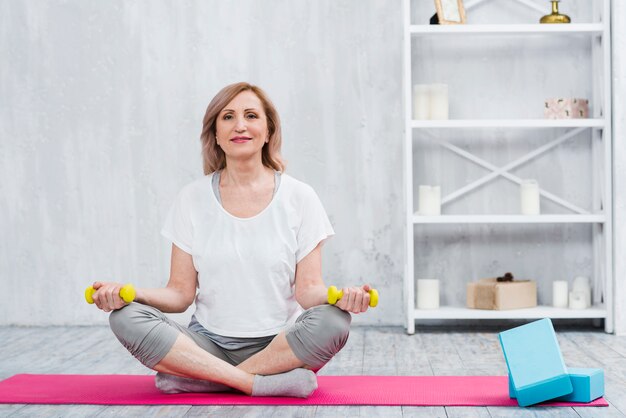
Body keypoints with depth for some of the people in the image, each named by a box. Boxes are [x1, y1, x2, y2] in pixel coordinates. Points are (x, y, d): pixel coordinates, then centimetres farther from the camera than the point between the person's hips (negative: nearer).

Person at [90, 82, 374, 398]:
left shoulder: (299, 197, 1)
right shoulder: (192, 199, 4)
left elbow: (308, 289, -3)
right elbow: (180, 293, 2)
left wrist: (339, 296, -25)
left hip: (279, 345, -1)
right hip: (208, 343, 1)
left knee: (334, 322, -32)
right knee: (126, 318, -23)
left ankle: (193, 377, -20)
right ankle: (273, 382, -25)